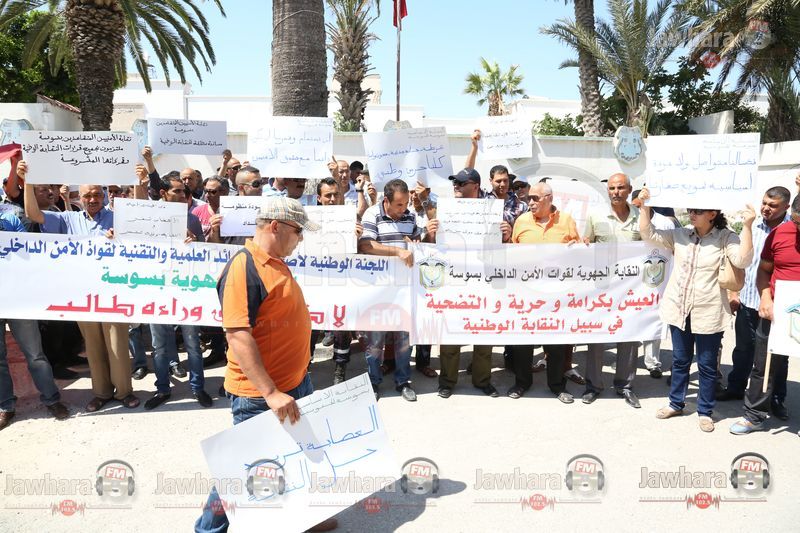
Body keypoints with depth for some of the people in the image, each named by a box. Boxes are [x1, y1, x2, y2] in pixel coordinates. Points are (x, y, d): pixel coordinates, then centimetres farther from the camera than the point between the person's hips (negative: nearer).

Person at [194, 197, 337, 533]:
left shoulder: (275, 262, 9)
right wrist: (270, 393, -27)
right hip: (260, 395, -9)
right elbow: (237, 336, -26)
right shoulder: (244, 268, -21)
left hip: (295, 384, 9)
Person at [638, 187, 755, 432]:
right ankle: (676, 403, 30)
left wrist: (747, 226, -27)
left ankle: (705, 411, 22)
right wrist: (644, 205, -10)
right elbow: (648, 233, -1)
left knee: (707, 365, 8)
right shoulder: (679, 235, 3)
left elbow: (742, 260, -20)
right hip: (679, 309, 3)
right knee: (680, 360, 16)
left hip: (708, 313, -3)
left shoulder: (726, 238, -6)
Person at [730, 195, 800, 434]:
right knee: (764, 368, 13)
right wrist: (765, 297, -9)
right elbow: (764, 270, 8)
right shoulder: (780, 233, -3)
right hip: (775, 314, 2)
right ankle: (754, 416, 27)